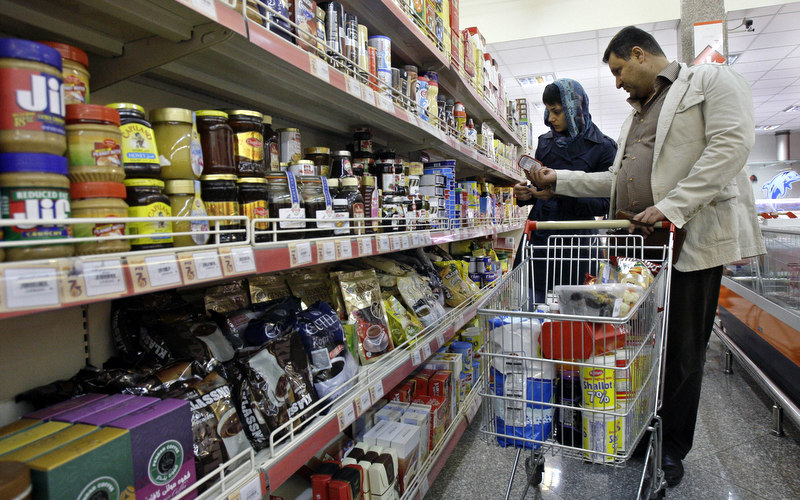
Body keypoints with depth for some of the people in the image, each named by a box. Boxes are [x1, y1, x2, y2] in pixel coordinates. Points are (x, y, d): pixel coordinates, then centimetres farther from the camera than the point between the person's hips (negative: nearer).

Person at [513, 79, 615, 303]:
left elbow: (603, 204, -7)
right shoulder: (546, 142, 13)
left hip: (574, 239, -4)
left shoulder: (602, 147, -1)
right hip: (538, 234, 4)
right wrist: (526, 194, -2)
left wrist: (560, 192, -20)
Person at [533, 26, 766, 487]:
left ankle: (672, 448, 19)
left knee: (683, 352, 3)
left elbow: (731, 144, -13)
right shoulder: (637, 114, 25)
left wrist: (672, 207, -23)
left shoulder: (712, 80, 3)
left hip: (692, 239, -6)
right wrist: (561, 179, 21)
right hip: (639, 243, 7)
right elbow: (617, 179, 26)